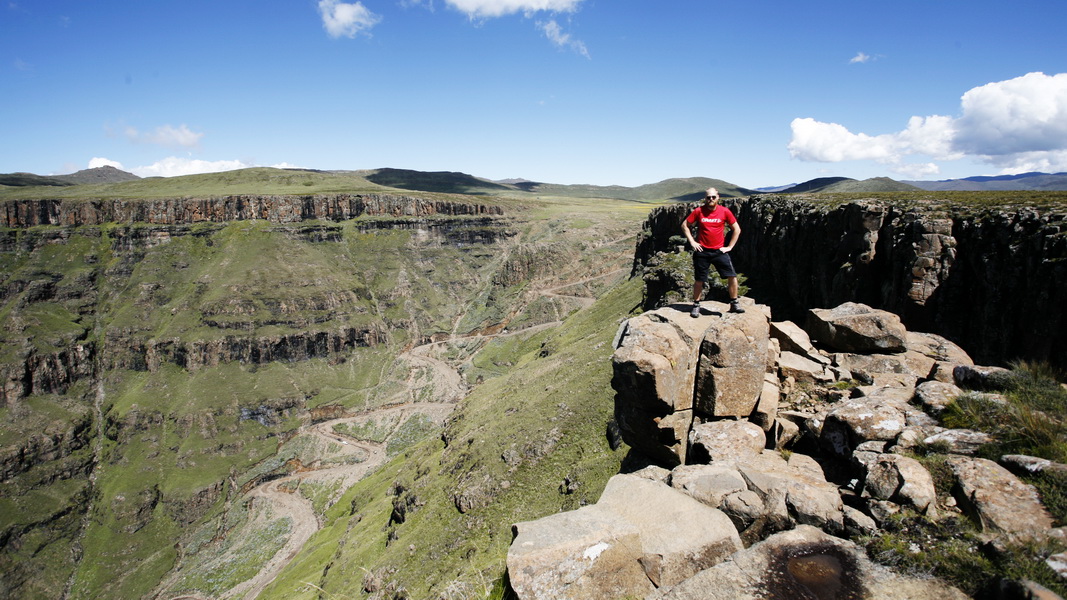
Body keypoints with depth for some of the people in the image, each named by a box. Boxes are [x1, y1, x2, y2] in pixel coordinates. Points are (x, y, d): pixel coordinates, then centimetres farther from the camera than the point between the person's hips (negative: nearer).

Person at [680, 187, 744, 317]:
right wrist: (692, 242, -1)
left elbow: (737, 229, 6)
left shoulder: (725, 211, -2)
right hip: (702, 251, -1)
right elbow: (684, 225, 6)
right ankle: (696, 306, 20)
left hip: (719, 251, 1)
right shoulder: (698, 211, -3)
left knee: (732, 276, -6)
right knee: (699, 280, 5)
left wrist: (730, 246, 1)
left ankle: (734, 304, 8)